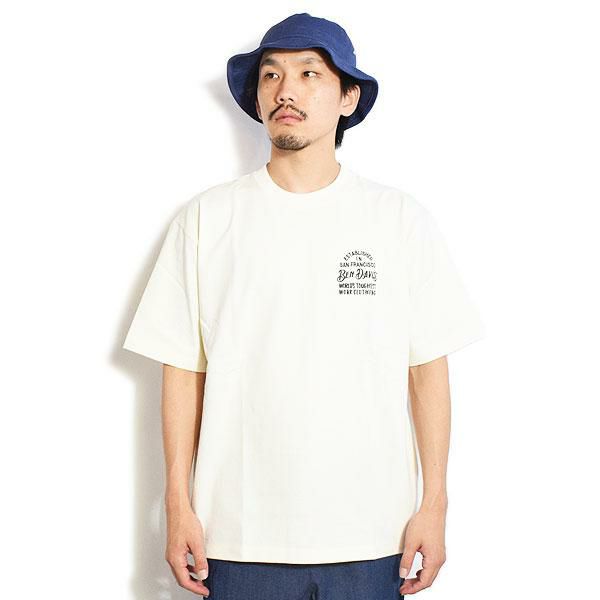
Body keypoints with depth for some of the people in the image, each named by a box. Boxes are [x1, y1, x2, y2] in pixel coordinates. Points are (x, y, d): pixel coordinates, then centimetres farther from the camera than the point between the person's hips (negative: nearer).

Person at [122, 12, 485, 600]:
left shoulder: (401, 219, 1)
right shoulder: (207, 217, 1)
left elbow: (428, 367, 3)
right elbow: (184, 368, 2)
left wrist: (434, 504, 0)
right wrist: (179, 504, 0)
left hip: (370, 532, 0)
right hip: (241, 531, 0)